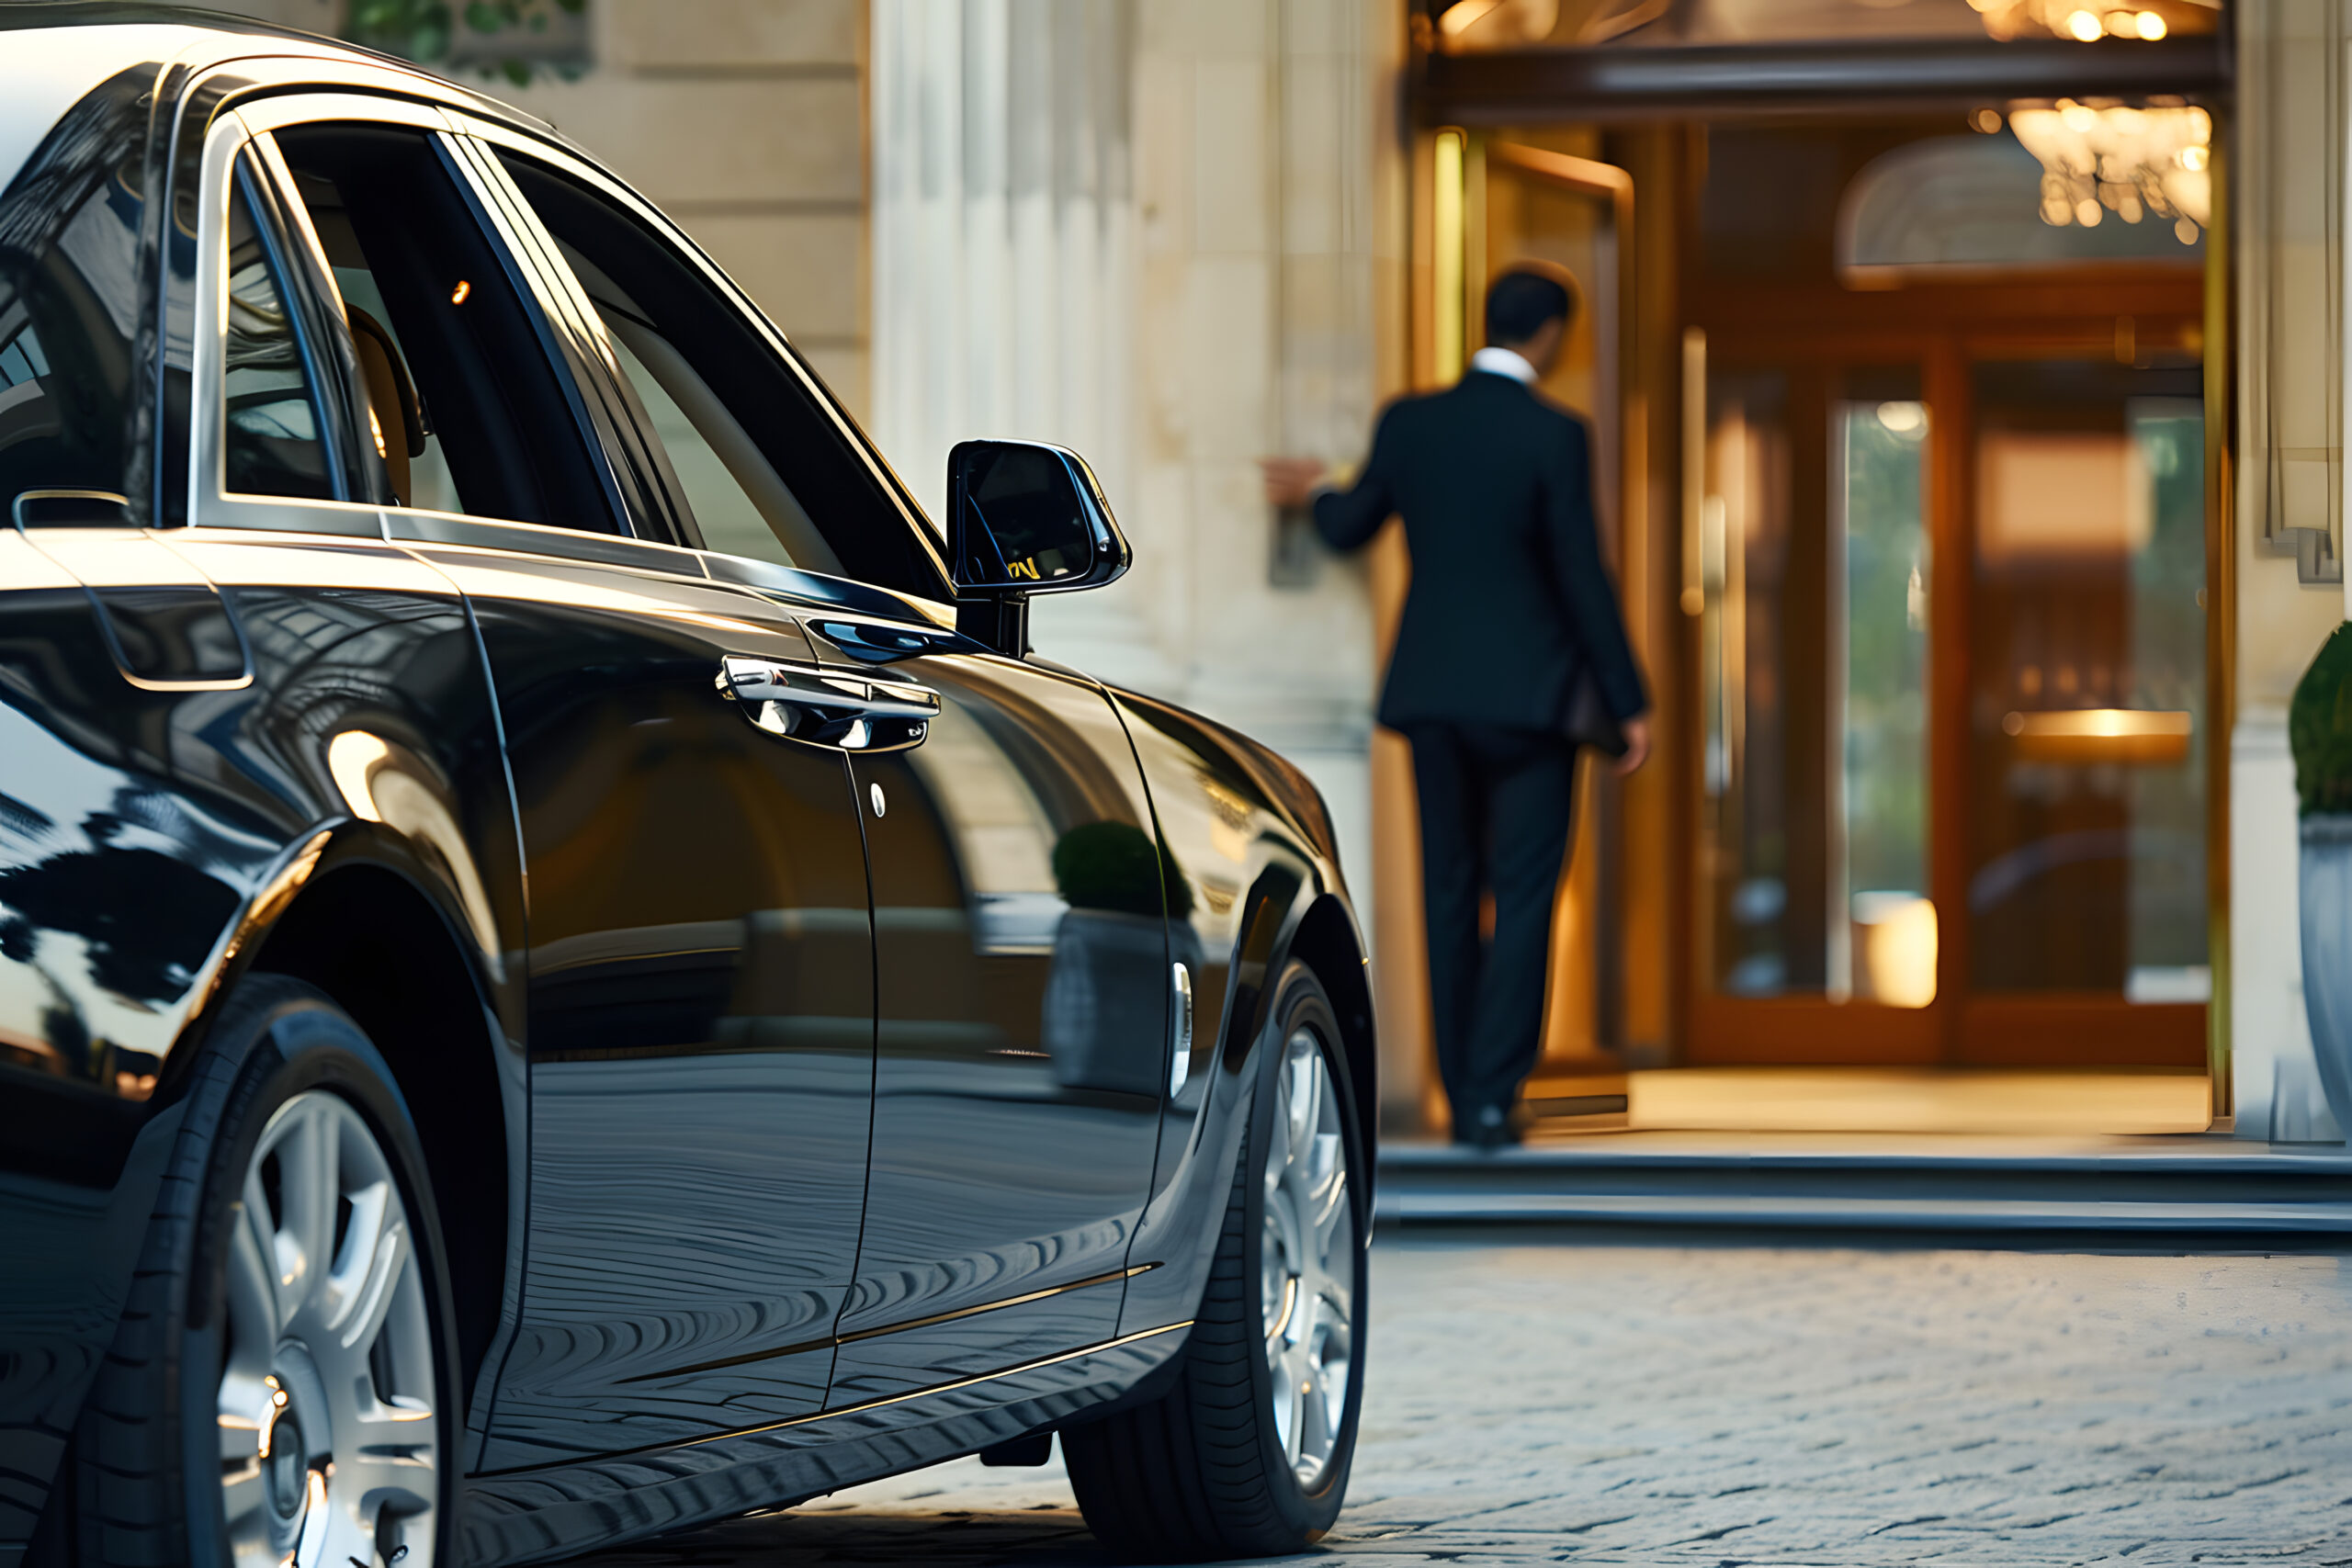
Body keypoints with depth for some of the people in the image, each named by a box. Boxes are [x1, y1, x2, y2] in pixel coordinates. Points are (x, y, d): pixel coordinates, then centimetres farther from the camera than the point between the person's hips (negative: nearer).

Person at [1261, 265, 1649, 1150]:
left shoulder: (1407, 423, 1)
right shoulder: (1554, 437, -11)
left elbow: (1351, 530, 15)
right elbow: (1583, 578, -10)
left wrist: (1312, 494, 39)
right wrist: (1627, 703, -3)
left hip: (1433, 694, 4)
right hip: (1528, 697, -4)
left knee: (1450, 899, 12)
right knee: (1522, 899, 0)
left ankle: (1462, 1096, 14)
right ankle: (1491, 1098, -6)